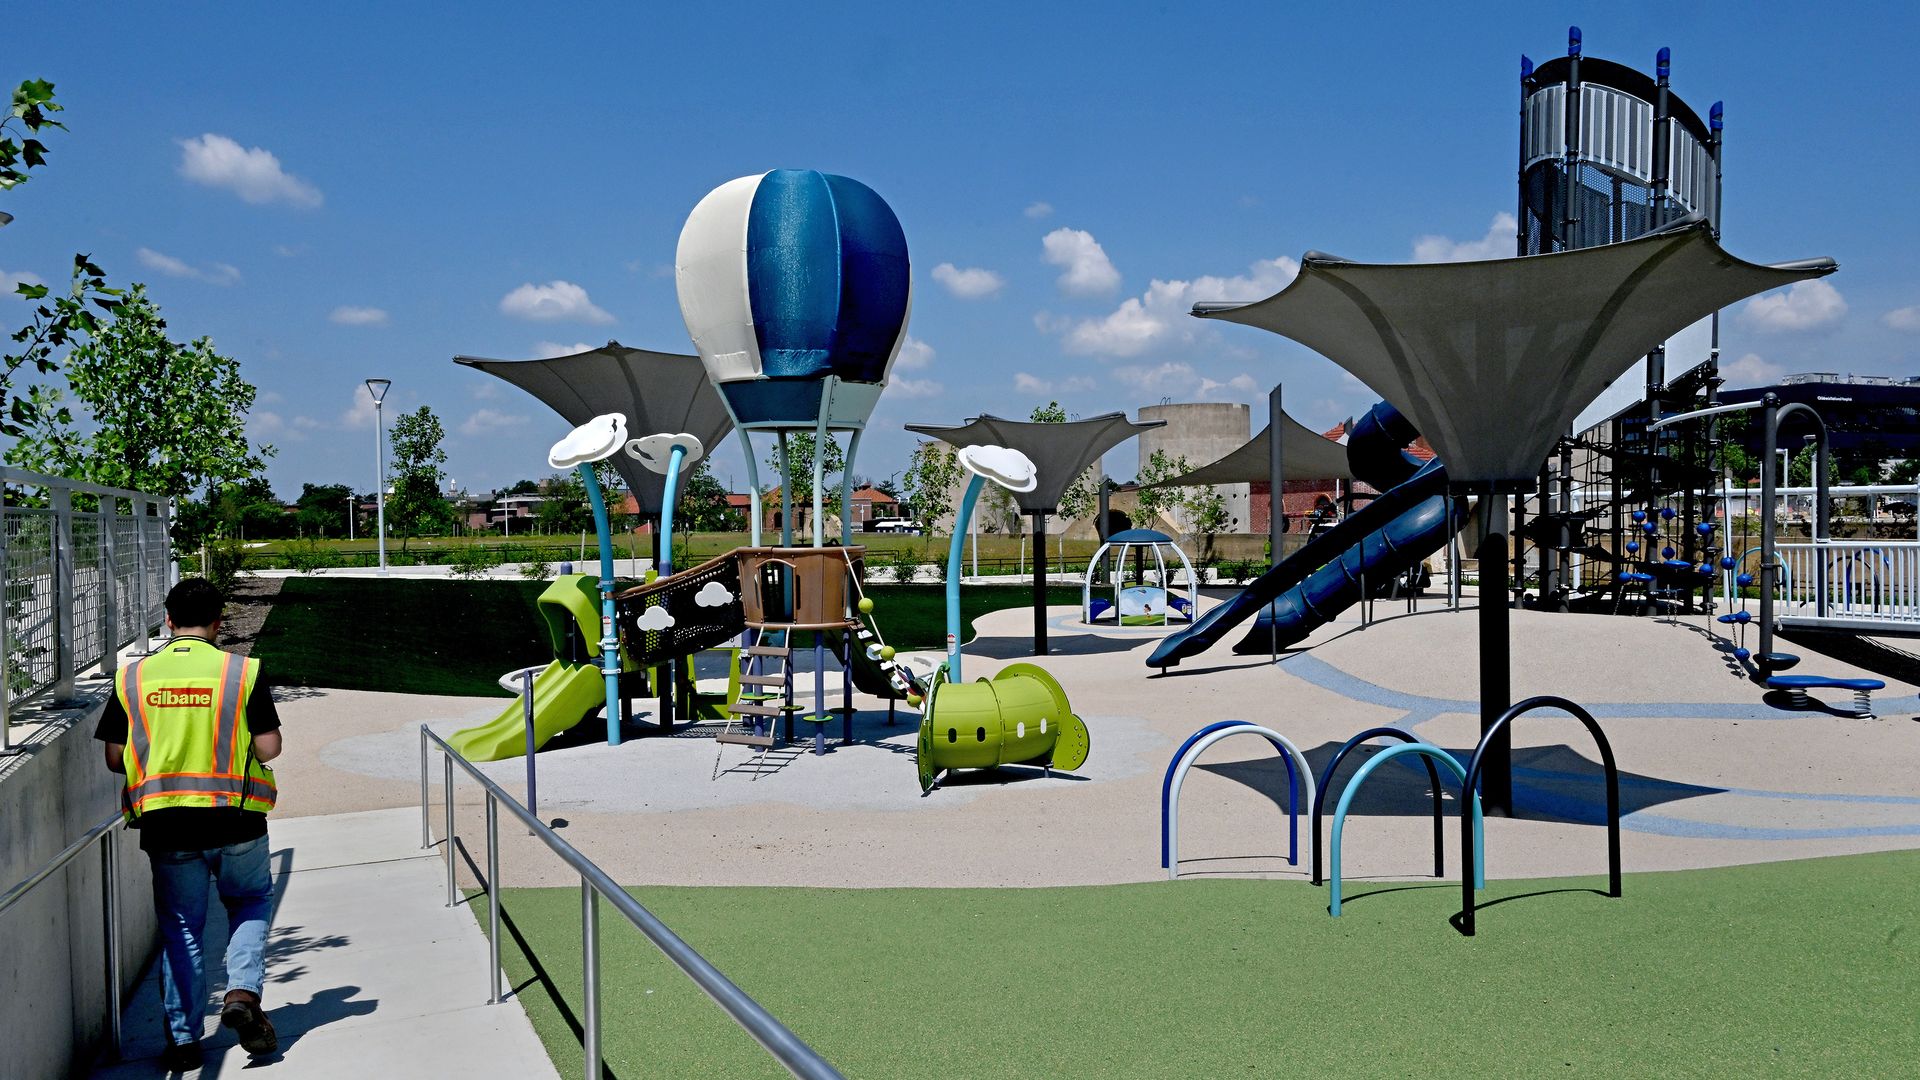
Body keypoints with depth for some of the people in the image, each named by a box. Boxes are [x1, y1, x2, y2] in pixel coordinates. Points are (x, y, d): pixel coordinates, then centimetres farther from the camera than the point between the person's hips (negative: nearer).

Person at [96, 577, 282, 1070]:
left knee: (180, 927, 13)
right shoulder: (242, 671, -7)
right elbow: (269, 747, -9)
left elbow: (114, 757, 3)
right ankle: (243, 992, 2)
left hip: (164, 822, 2)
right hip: (235, 819, -2)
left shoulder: (133, 677, 1)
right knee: (252, 900, 21)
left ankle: (183, 1039, 16)